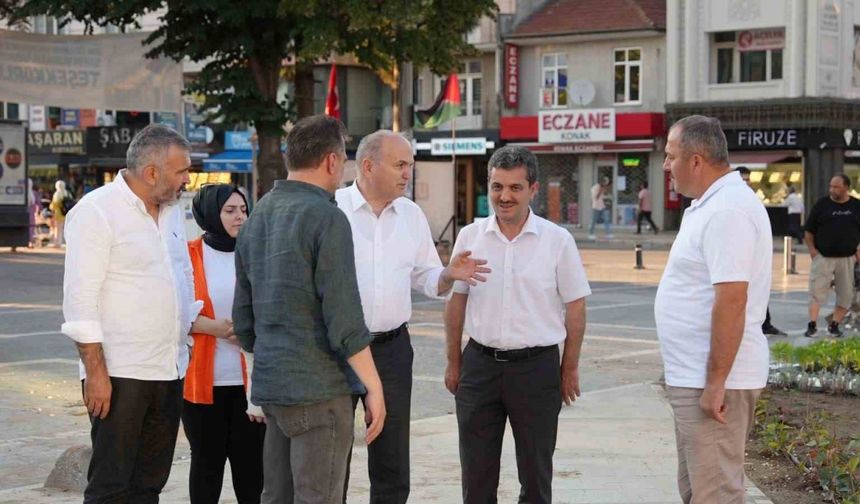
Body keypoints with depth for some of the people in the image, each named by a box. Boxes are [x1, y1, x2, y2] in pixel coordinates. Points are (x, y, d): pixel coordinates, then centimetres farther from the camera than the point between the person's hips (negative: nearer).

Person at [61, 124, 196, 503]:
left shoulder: (172, 212, 14)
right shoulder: (96, 212, -10)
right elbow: (80, 300, -14)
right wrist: (95, 371, -18)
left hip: (169, 372, 8)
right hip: (119, 374, -7)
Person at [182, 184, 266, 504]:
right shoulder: (188, 256, -1)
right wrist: (211, 326, -15)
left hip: (250, 379, 1)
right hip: (203, 381, -1)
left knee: (251, 460, 3)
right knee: (207, 461, 9)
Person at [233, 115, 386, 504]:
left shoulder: (257, 217, 13)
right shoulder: (326, 218, -12)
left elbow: (243, 317, 17)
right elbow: (344, 318, -16)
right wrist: (374, 387, -10)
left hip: (270, 385, 8)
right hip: (318, 388, -8)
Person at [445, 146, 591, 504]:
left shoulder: (558, 240, -5)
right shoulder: (470, 237, 3)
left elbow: (575, 307, 0)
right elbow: (456, 302, 10)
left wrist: (570, 369, -1)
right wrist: (453, 362, 9)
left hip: (537, 365, -2)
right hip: (479, 363, 2)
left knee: (535, 472, 8)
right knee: (476, 473, 9)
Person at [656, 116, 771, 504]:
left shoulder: (727, 210, -19)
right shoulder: (709, 205, 14)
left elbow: (731, 300, -25)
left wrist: (715, 383, -24)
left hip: (713, 382, -11)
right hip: (694, 377, 11)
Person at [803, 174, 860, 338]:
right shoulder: (822, 204, 0)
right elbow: (809, 231, 5)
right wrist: (812, 249, -6)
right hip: (823, 257, -2)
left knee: (846, 294, 5)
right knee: (817, 290, -10)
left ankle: (834, 325, 16)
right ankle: (812, 324, -10)